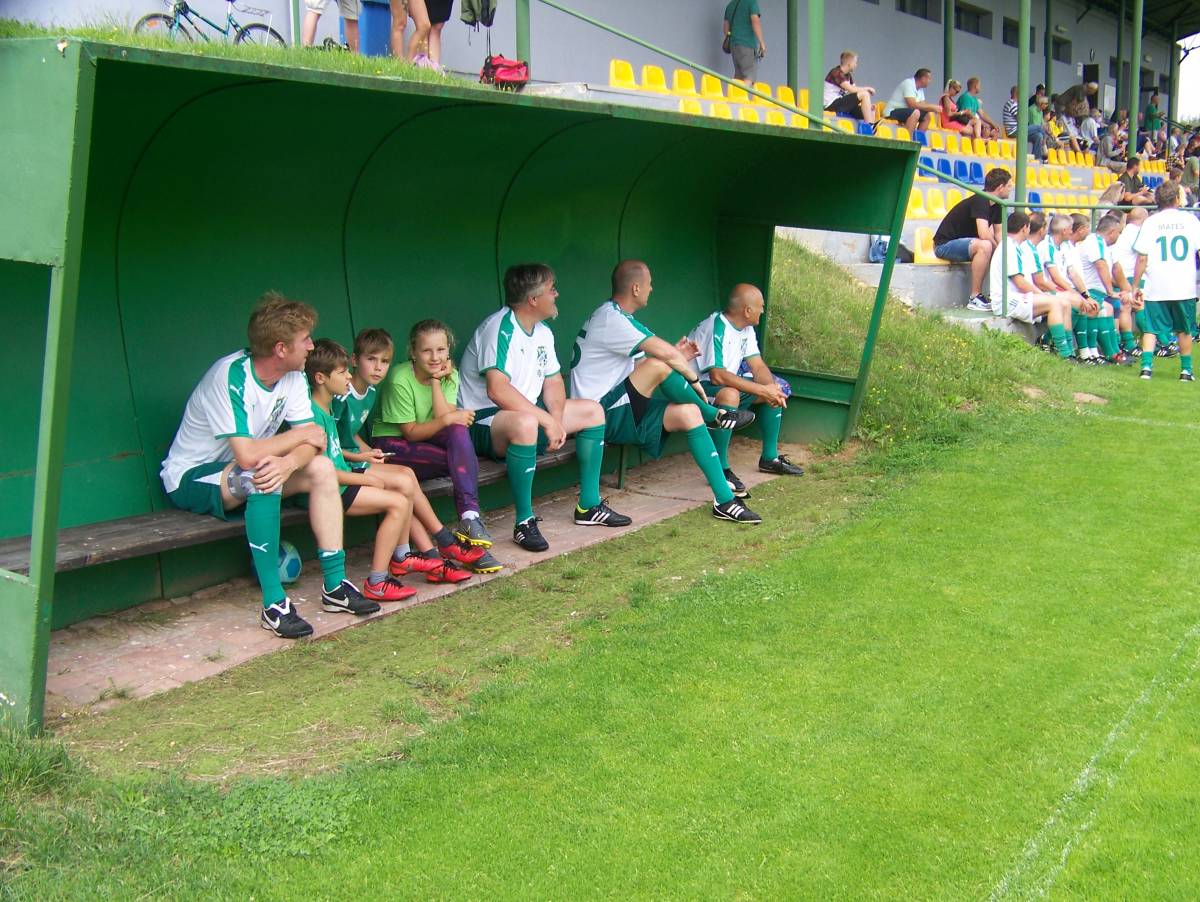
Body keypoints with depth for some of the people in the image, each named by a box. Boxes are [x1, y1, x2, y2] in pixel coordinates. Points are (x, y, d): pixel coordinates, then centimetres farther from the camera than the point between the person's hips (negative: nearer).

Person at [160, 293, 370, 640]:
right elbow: (247, 455, -37)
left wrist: (289, 462, -33)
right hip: (190, 478, -8)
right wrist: (300, 435, -21)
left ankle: (335, 585, -9)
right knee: (262, 477, -36)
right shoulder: (231, 376, -30)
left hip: (243, 472, 8)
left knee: (321, 468, -11)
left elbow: (313, 441, -9)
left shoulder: (292, 377, -5)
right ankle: (274, 603, -31)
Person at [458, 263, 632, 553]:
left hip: (528, 411, 10)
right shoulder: (500, 328, -22)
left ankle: (589, 506, 13)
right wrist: (547, 420, -29)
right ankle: (525, 522, -29)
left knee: (592, 411, 7)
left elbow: (553, 382, 12)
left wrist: (557, 417, -9)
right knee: (525, 423, -42)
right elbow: (497, 390, -32)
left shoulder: (543, 332, 9)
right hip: (482, 422, -10)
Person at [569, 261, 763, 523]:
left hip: (624, 413, 10)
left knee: (688, 413, -9)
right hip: (602, 416, -10)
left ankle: (725, 499, -14)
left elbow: (642, 364, 17)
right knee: (658, 366, -28)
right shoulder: (610, 319, -17)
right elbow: (664, 353, -24)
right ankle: (716, 416, -4)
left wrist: (677, 357, 5)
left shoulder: (618, 317, 17)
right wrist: (693, 377, -8)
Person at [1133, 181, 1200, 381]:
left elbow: (1142, 258, -4)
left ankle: (1146, 366, -12)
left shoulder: (1150, 222, -1)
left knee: (1150, 328, 4)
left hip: (1156, 288, -1)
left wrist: (1135, 286, 3)